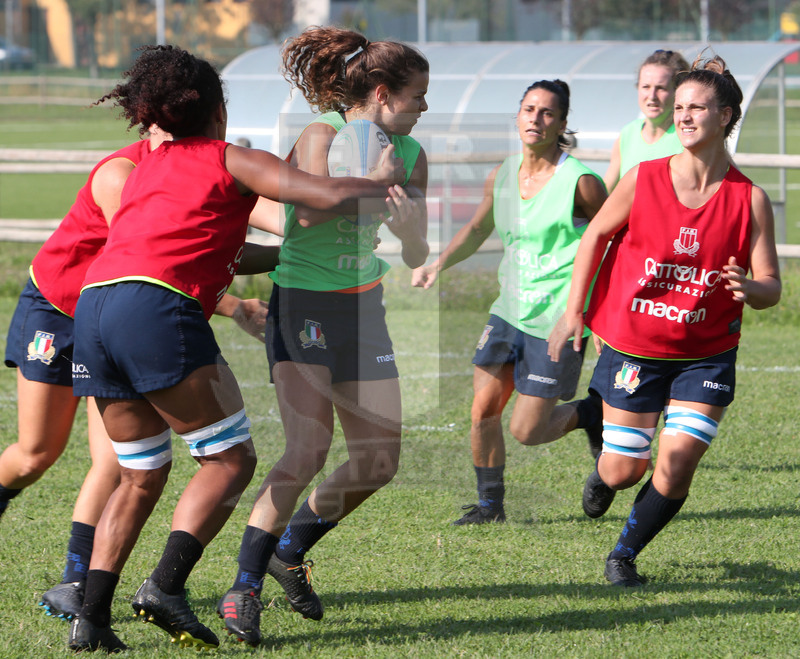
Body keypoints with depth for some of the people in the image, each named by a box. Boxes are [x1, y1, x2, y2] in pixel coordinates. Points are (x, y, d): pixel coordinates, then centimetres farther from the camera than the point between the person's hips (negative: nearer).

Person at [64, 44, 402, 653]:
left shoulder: (150, 166, 30)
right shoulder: (230, 159, 10)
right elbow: (332, 197, 2)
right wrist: (386, 181, 20)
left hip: (93, 307, 7)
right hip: (158, 307, -7)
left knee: (141, 476, 16)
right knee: (230, 458, 1)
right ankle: (167, 586, -15)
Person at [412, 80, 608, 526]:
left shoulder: (580, 183, -13)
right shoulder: (501, 176, 4)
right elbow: (478, 229, 23)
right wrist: (439, 265, 10)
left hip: (557, 321, -6)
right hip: (510, 309, 6)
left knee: (527, 431, -4)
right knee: (484, 408, -3)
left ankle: (593, 414, 23)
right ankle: (490, 505, 13)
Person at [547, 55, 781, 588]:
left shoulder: (749, 200, -8)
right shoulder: (644, 180, -7)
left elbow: (770, 286, -6)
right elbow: (596, 235, 7)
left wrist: (749, 287, -30)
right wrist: (574, 312, 4)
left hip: (706, 355, 0)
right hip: (632, 347, 0)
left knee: (677, 470, -10)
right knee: (625, 469, 4)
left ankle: (625, 554, 16)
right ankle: (602, 478, 43)